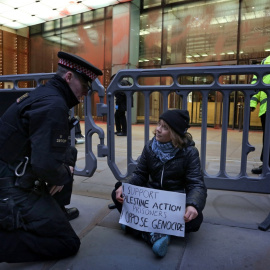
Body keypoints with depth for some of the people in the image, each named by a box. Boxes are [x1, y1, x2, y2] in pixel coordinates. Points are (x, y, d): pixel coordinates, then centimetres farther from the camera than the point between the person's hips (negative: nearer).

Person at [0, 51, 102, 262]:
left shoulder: (45, 94, 8)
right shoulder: (53, 105, -22)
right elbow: (46, 165, -29)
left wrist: (67, 165, 4)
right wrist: (64, 176, -9)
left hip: (17, 178, 10)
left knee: (69, 155, 22)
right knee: (68, 243, -3)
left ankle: (55, 211, 26)